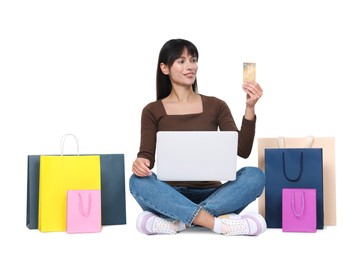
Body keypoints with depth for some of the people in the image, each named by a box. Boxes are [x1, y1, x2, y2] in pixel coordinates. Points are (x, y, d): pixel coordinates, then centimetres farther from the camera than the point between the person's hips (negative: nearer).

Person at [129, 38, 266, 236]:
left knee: (255, 176, -26)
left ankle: (178, 221, -33)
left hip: (209, 195, 1)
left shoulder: (216, 106, 7)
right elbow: (147, 154, -4)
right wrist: (140, 162, -28)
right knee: (138, 181, -32)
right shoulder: (152, 111, 6)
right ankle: (221, 223, -37)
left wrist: (249, 108, -14)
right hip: (170, 197, -1)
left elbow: (242, 150, -2)